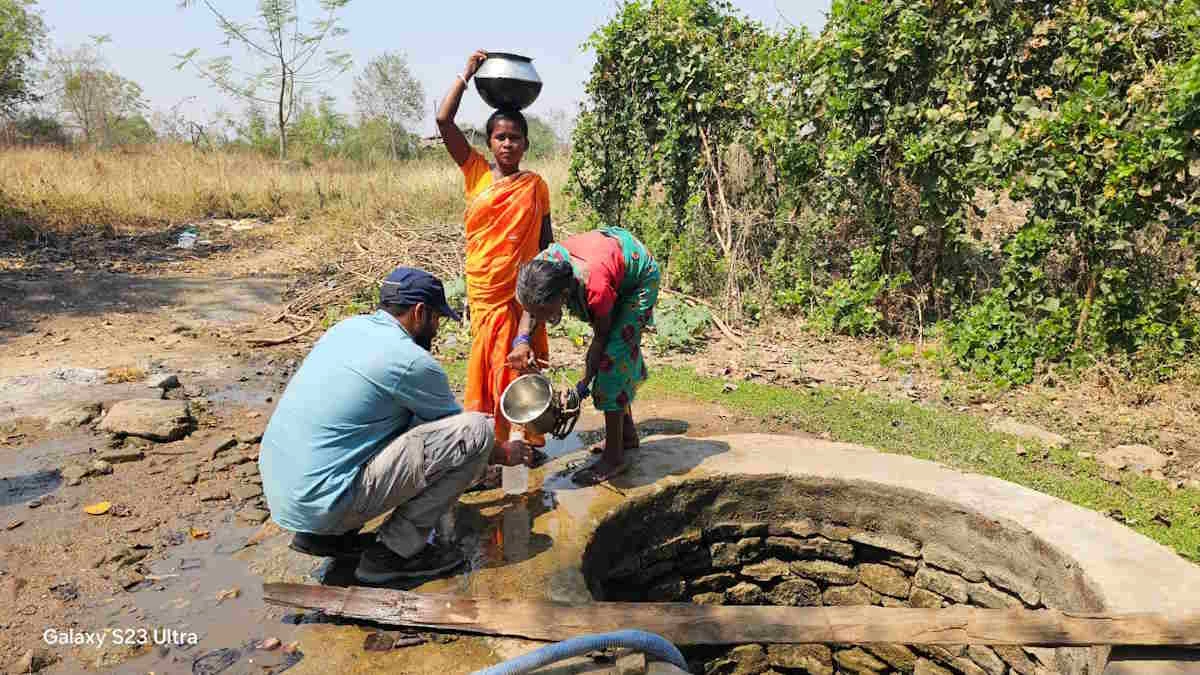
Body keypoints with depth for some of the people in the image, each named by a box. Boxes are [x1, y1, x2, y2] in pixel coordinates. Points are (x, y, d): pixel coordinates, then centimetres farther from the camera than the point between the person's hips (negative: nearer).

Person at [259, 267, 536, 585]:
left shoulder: (348, 327, 11)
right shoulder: (411, 362, -13)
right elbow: (464, 434, 4)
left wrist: (462, 412, 35)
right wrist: (503, 455, 23)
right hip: (323, 502, -9)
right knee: (475, 431, -12)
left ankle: (324, 534, 17)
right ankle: (395, 550, 0)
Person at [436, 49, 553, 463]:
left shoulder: (535, 185, 1)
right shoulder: (476, 172, 1)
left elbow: (546, 240, 7)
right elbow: (444, 120, -6)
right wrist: (466, 74, -4)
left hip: (523, 290, -1)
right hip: (484, 290, 1)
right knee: (489, 364, 10)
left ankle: (532, 439, 22)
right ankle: (493, 440, 23)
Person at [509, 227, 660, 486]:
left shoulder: (596, 288, -44)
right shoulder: (541, 266, -28)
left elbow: (601, 336, -25)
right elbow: (531, 307, -7)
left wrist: (583, 387, -20)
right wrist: (522, 342, -26)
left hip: (640, 277, -7)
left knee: (613, 354, -15)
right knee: (619, 353, 15)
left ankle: (613, 457, -7)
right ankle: (627, 434, 32)